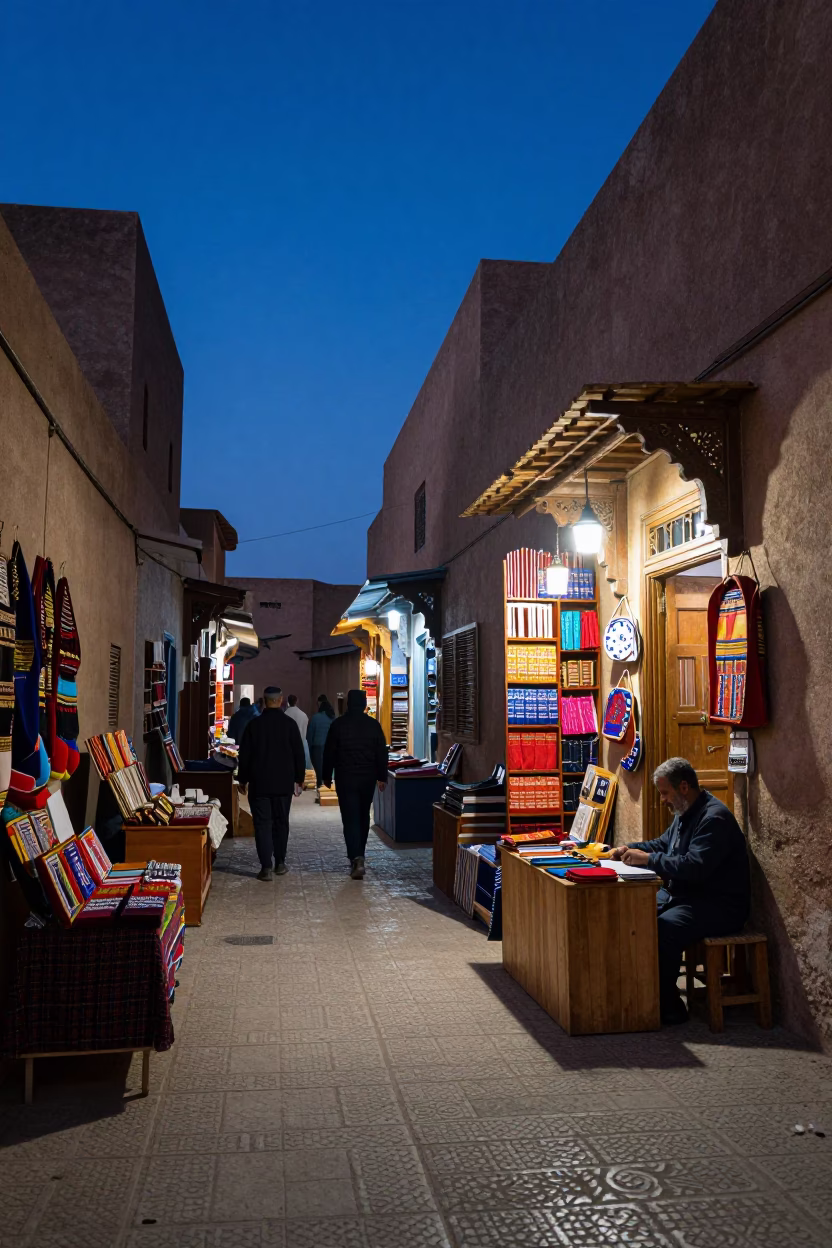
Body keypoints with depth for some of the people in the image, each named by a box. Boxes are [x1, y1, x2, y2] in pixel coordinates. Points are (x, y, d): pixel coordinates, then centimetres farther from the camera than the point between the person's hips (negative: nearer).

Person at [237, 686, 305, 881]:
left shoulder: (254, 724, -3)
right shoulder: (290, 724, -4)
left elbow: (244, 755, 0)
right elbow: (299, 754, -1)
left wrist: (243, 780, 11)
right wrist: (299, 779, 9)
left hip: (259, 783, -1)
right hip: (284, 783, 1)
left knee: (262, 824, 0)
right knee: (281, 822, 14)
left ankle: (266, 867, -6)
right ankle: (280, 863, 20)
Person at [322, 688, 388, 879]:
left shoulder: (338, 725, -6)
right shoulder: (374, 725, -1)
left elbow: (329, 753, -2)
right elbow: (382, 753, 0)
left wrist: (327, 776, 8)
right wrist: (382, 777, 8)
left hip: (345, 778, -2)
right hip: (368, 778, 2)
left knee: (350, 819, -3)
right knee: (363, 817, 17)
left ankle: (356, 858, -18)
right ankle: (359, 855, 27)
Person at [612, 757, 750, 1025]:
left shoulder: (715, 817, -21)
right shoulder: (685, 813, 12)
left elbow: (694, 866, -30)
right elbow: (663, 844, 24)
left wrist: (648, 859, -24)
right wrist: (631, 849, 6)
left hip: (719, 905, -10)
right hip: (685, 895, 10)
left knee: (664, 928, -32)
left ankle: (669, 1006, -17)